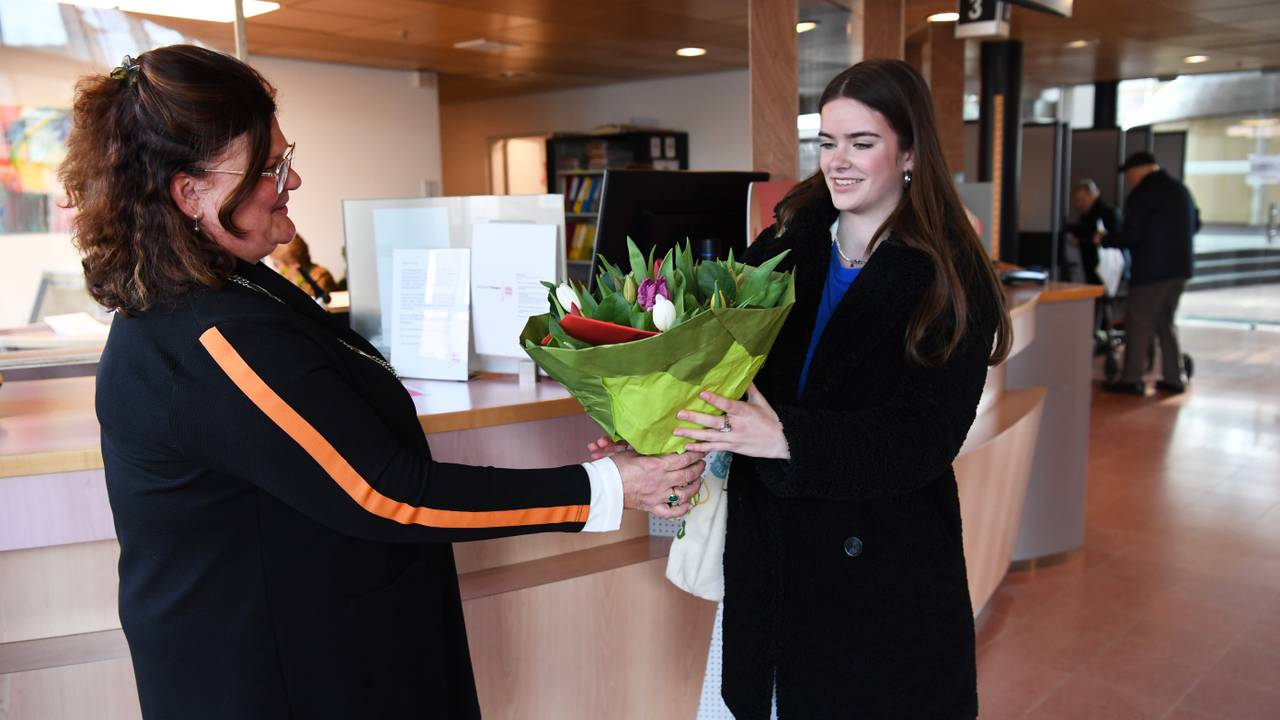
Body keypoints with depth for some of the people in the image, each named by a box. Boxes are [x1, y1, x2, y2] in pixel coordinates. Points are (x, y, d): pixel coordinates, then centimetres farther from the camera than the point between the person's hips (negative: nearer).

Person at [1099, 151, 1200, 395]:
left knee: (1138, 323, -1)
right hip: (1180, 267, 8)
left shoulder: (1142, 193, -12)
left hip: (1152, 269, -8)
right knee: (1165, 322, 16)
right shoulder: (1180, 188, 14)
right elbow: (1195, 225, 23)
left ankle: (1132, 379, 2)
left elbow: (1129, 236, -17)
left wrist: (1103, 240, -1)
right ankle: (1174, 378, 18)